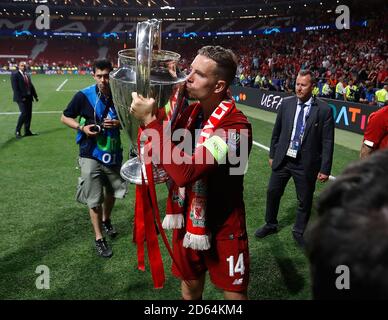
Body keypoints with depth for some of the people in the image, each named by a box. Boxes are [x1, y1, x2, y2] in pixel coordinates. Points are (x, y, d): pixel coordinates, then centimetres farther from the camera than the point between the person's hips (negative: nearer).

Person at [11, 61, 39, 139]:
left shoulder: (27, 75, 17)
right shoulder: (15, 75, -5)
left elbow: (31, 86, 17)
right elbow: (15, 88, -12)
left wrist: (35, 96, 8)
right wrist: (20, 97, -20)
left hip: (28, 97, 7)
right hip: (21, 98, -7)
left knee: (29, 114, 6)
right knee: (24, 113, -15)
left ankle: (27, 131, 13)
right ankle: (17, 131, -3)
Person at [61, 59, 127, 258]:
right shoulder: (84, 96, -11)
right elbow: (65, 117, 0)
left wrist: (118, 123, -14)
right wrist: (82, 127, -17)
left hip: (113, 153, 4)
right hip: (91, 155, -3)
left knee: (112, 192, 20)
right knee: (94, 199, 2)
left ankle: (106, 220, 48)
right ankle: (99, 239, 17)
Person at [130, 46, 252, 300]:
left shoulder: (236, 126, -26)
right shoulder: (191, 111, -3)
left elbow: (185, 172, -36)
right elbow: (171, 153, 12)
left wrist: (149, 120, -30)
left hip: (222, 228, -6)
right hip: (189, 220, 6)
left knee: (234, 293, 15)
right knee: (190, 288, 23)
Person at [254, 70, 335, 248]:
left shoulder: (324, 110, -11)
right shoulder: (286, 104, -1)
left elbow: (327, 142, -9)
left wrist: (325, 169, -10)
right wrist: (272, 154, 10)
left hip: (306, 164, -3)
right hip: (282, 160, 3)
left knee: (304, 201, 11)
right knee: (272, 193, 15)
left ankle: (299, 232, 35)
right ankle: (270, 225, 39)